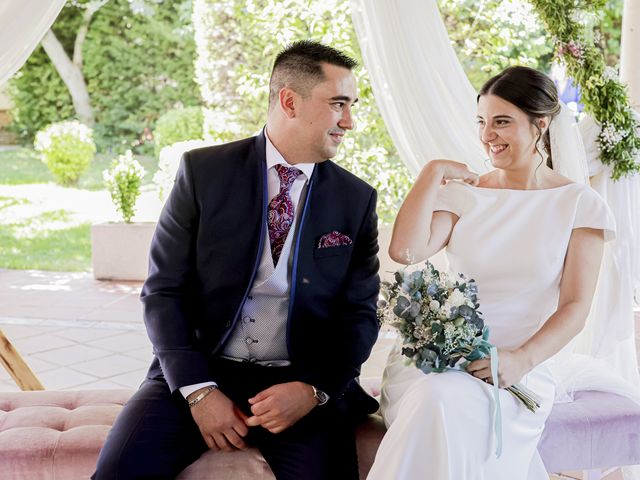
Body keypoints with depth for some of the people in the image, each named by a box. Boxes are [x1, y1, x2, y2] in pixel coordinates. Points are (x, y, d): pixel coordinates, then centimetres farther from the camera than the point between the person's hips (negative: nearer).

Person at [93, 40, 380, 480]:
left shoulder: (357, 199, 4)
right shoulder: (203, 171, -1)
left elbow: (359, 315, 4)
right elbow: (163, 290, -2)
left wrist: (313, 389, -13)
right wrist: (198, 390, -13)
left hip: (305, 383, 1)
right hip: (198, 372, -1)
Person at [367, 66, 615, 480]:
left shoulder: (581, 205, 5)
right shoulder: (463, 194, 10)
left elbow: (575, 306, -2)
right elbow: (406, 251, -7)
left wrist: (521, 360, -18)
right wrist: (433, 173, 0)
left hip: (520, 370, -2)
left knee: (448, 404, -35)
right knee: (434, 402, -35)